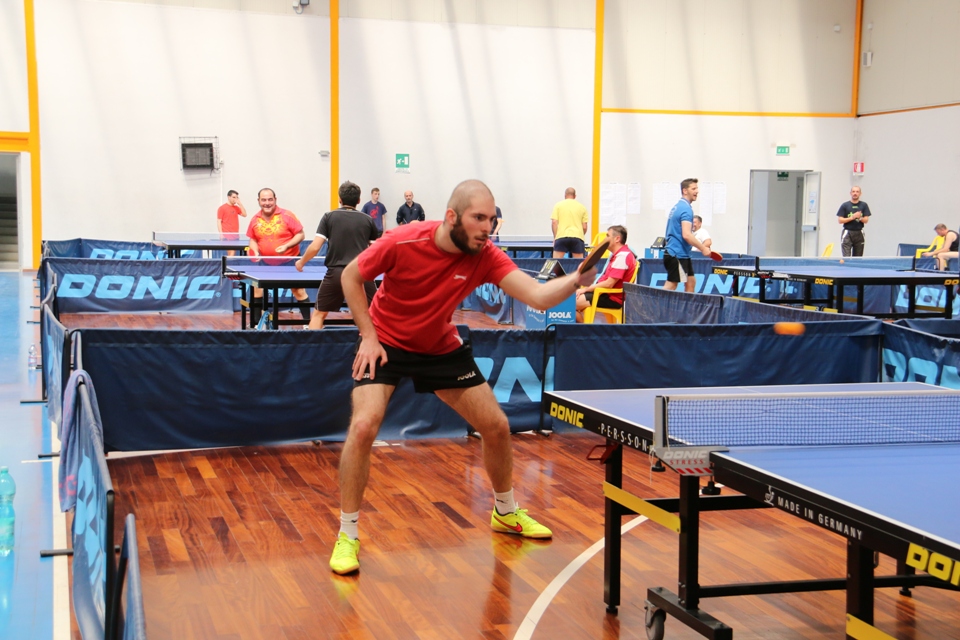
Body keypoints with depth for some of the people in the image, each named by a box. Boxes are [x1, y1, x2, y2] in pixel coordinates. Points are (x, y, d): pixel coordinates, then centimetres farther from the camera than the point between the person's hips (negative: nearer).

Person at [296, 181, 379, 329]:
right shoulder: (368, 220, 8)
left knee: (318, 314, 15)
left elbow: (315, 247, -2)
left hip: (335, 273, -1)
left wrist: (301, 262, 16)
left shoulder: (329, 217, 5)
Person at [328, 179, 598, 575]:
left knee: (497, 427, 4)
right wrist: (369, 335, -17)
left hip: (442, 348, 4)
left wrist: (575, 280, -50)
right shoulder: (402, 242, -27)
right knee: (363, 426, -25)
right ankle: (347, 536, -9)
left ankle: (506, 512, 32)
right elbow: (350, 277, -12)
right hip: (385, 344, -4)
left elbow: (538, 296, -31)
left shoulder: (486, 257, -20)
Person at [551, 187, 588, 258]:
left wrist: (555, 237, 8)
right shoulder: (582, 207, 12)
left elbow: (554, 223, 1)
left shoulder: (558, 205, 9)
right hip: (577, 236, 1)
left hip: (562, 236, -1)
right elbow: (584, 227, 8)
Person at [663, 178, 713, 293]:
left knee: (691, 282, 15)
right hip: (677, 254, -10)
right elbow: (686, 235, -26)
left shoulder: (677, 207, 15)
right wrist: (703, 248, -17)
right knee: (670, 286, -10)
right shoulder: (686, 208, -16)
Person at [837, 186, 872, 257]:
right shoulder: (845, 205, 1)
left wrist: (860, 218, -17)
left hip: (859, 234, 2)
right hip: (847, 233, -2)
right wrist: (852, 217, -13)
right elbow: (840, 220, -4)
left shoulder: (864, 205, 6)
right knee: (846, 257, -12)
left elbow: (866, 220, 3)